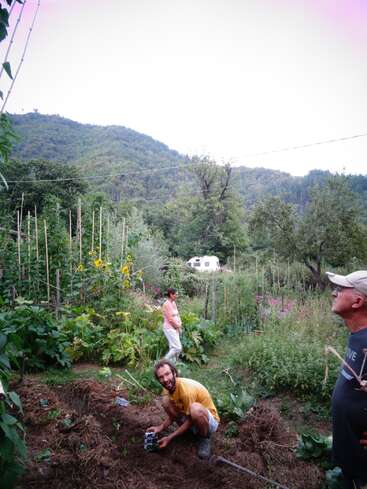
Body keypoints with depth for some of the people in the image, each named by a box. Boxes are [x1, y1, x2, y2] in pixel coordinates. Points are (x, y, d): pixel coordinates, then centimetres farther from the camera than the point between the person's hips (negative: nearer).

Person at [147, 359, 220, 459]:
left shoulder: (187, 389, -32)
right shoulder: (168, 388, -8)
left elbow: (190, 420, -22)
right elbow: (172, 415, 3)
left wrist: (170, 437, -20)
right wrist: (160, 428, -14)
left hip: (210, 420, -6)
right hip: (188, 418, 7)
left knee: (195, 408, -40)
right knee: (166, 401, -14)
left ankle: (205, 438, -10)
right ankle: (186, 430, 6)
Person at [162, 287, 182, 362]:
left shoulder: (173, 303, 11)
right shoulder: (167, 304, -17)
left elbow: (177, 315, 15)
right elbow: (170, 319, -19)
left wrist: (180, 324, -1)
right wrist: (177, 325, -6)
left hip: (175, 328, 9)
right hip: (169, 328, -9)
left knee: (173, 348, 12)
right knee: (178, 348, -11)